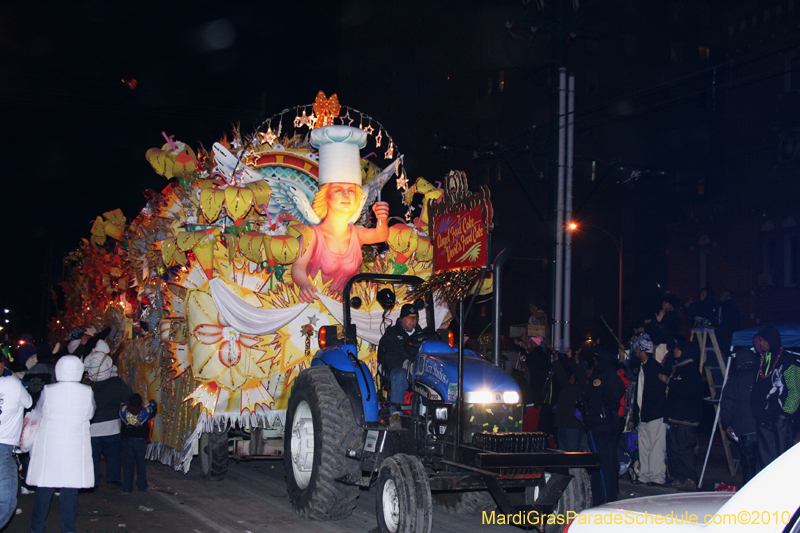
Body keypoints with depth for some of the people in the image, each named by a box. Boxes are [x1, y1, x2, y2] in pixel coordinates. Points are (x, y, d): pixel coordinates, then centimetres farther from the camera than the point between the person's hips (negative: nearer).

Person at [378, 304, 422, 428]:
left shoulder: (421, 334, 26)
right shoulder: (391, 333, 13)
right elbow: (385, 356, 0)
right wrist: (404, 362, -15)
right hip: (396, 368, -3)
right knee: (400, 376, -39)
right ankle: (394, 413, -46)